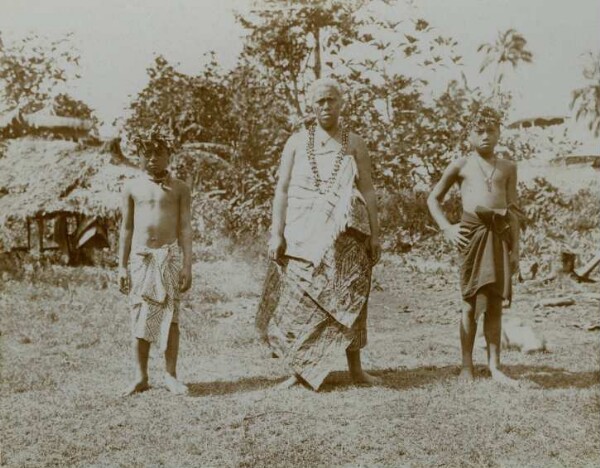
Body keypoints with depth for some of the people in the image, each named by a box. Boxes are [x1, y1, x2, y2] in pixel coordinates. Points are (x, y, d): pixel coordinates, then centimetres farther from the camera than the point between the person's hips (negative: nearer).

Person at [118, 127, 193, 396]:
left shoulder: (179, 189, 4)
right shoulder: (132, 188, 8)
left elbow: (185, 228, 3)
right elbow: (126, 228, 10)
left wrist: (187, 265, -3)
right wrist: (122, 266, 6)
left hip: (169, 256, -1)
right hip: (140, 257, 1)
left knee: (170, 315, -1)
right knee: (139, 316, 3)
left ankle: (171, 375, 8)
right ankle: (141, 376, 11)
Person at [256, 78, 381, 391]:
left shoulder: (354, 144, 10)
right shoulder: (297, 142, 9)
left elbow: (368, 192, 8)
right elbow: (281, 189, 5)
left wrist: (375, 235, 2)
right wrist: (276, 233, -4)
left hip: (345, 234, 0)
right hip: (303, 233, 0)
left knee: (349, 298, 1)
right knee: (299, 298, -3)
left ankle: (355, 368, 9)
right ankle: (299, 369, 4)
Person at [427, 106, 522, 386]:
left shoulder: (507, 168, 12)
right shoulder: (460, 166, 6)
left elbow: (514, 210, 11)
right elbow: (433, 199, 12)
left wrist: (515, 248, 7)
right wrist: (447, 229, 0)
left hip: (500, 233, 2)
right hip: (473, 233, -2)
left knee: (495, 302, 5)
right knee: (471, 302, 1)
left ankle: (494, 366, 11)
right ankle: (467, 366, 9)